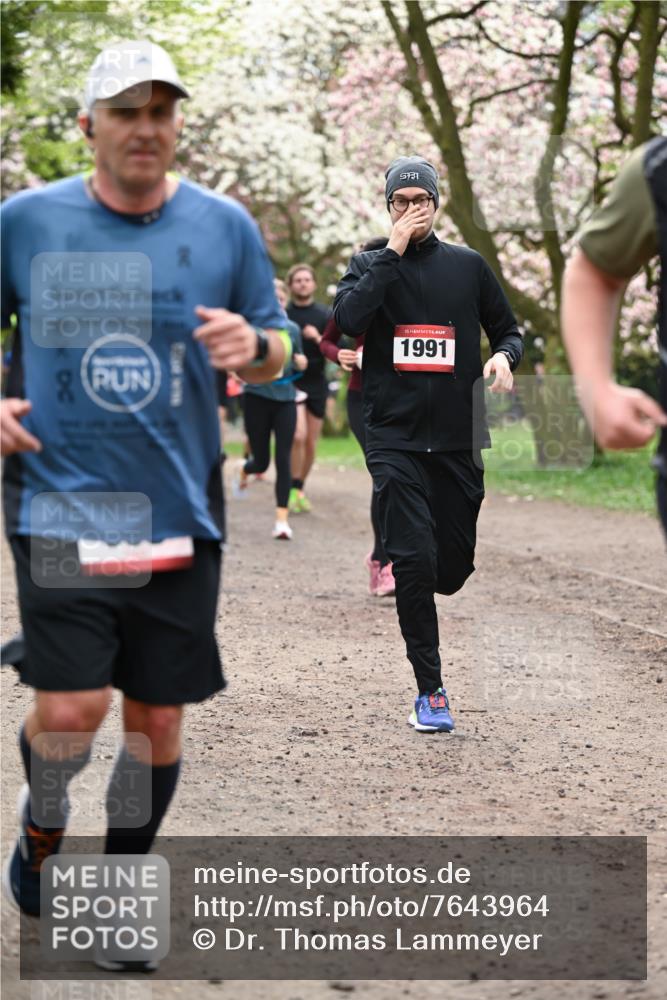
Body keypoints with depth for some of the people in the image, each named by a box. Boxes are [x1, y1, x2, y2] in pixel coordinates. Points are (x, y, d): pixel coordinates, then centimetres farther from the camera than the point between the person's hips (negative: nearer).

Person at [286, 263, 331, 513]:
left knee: (311, 444, 7)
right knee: (298, 435, -21)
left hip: (317, 385, 3)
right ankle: (294, 489, -9)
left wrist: (318, 339, -17)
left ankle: (300, 489, 25)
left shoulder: (326, 316, 2)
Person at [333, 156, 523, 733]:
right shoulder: (370, 265, 6)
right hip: (394, 436, -2)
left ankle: (411, 594, 41)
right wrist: (393, 252, -12)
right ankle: (430, 690, -4)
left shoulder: (469, 266, 10)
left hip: (457, 440, 2)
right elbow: (349, 320, -13)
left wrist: (504, 357, -6)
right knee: (414, 560, -12)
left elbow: (508, 330, 17)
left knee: (454, 566, 6)